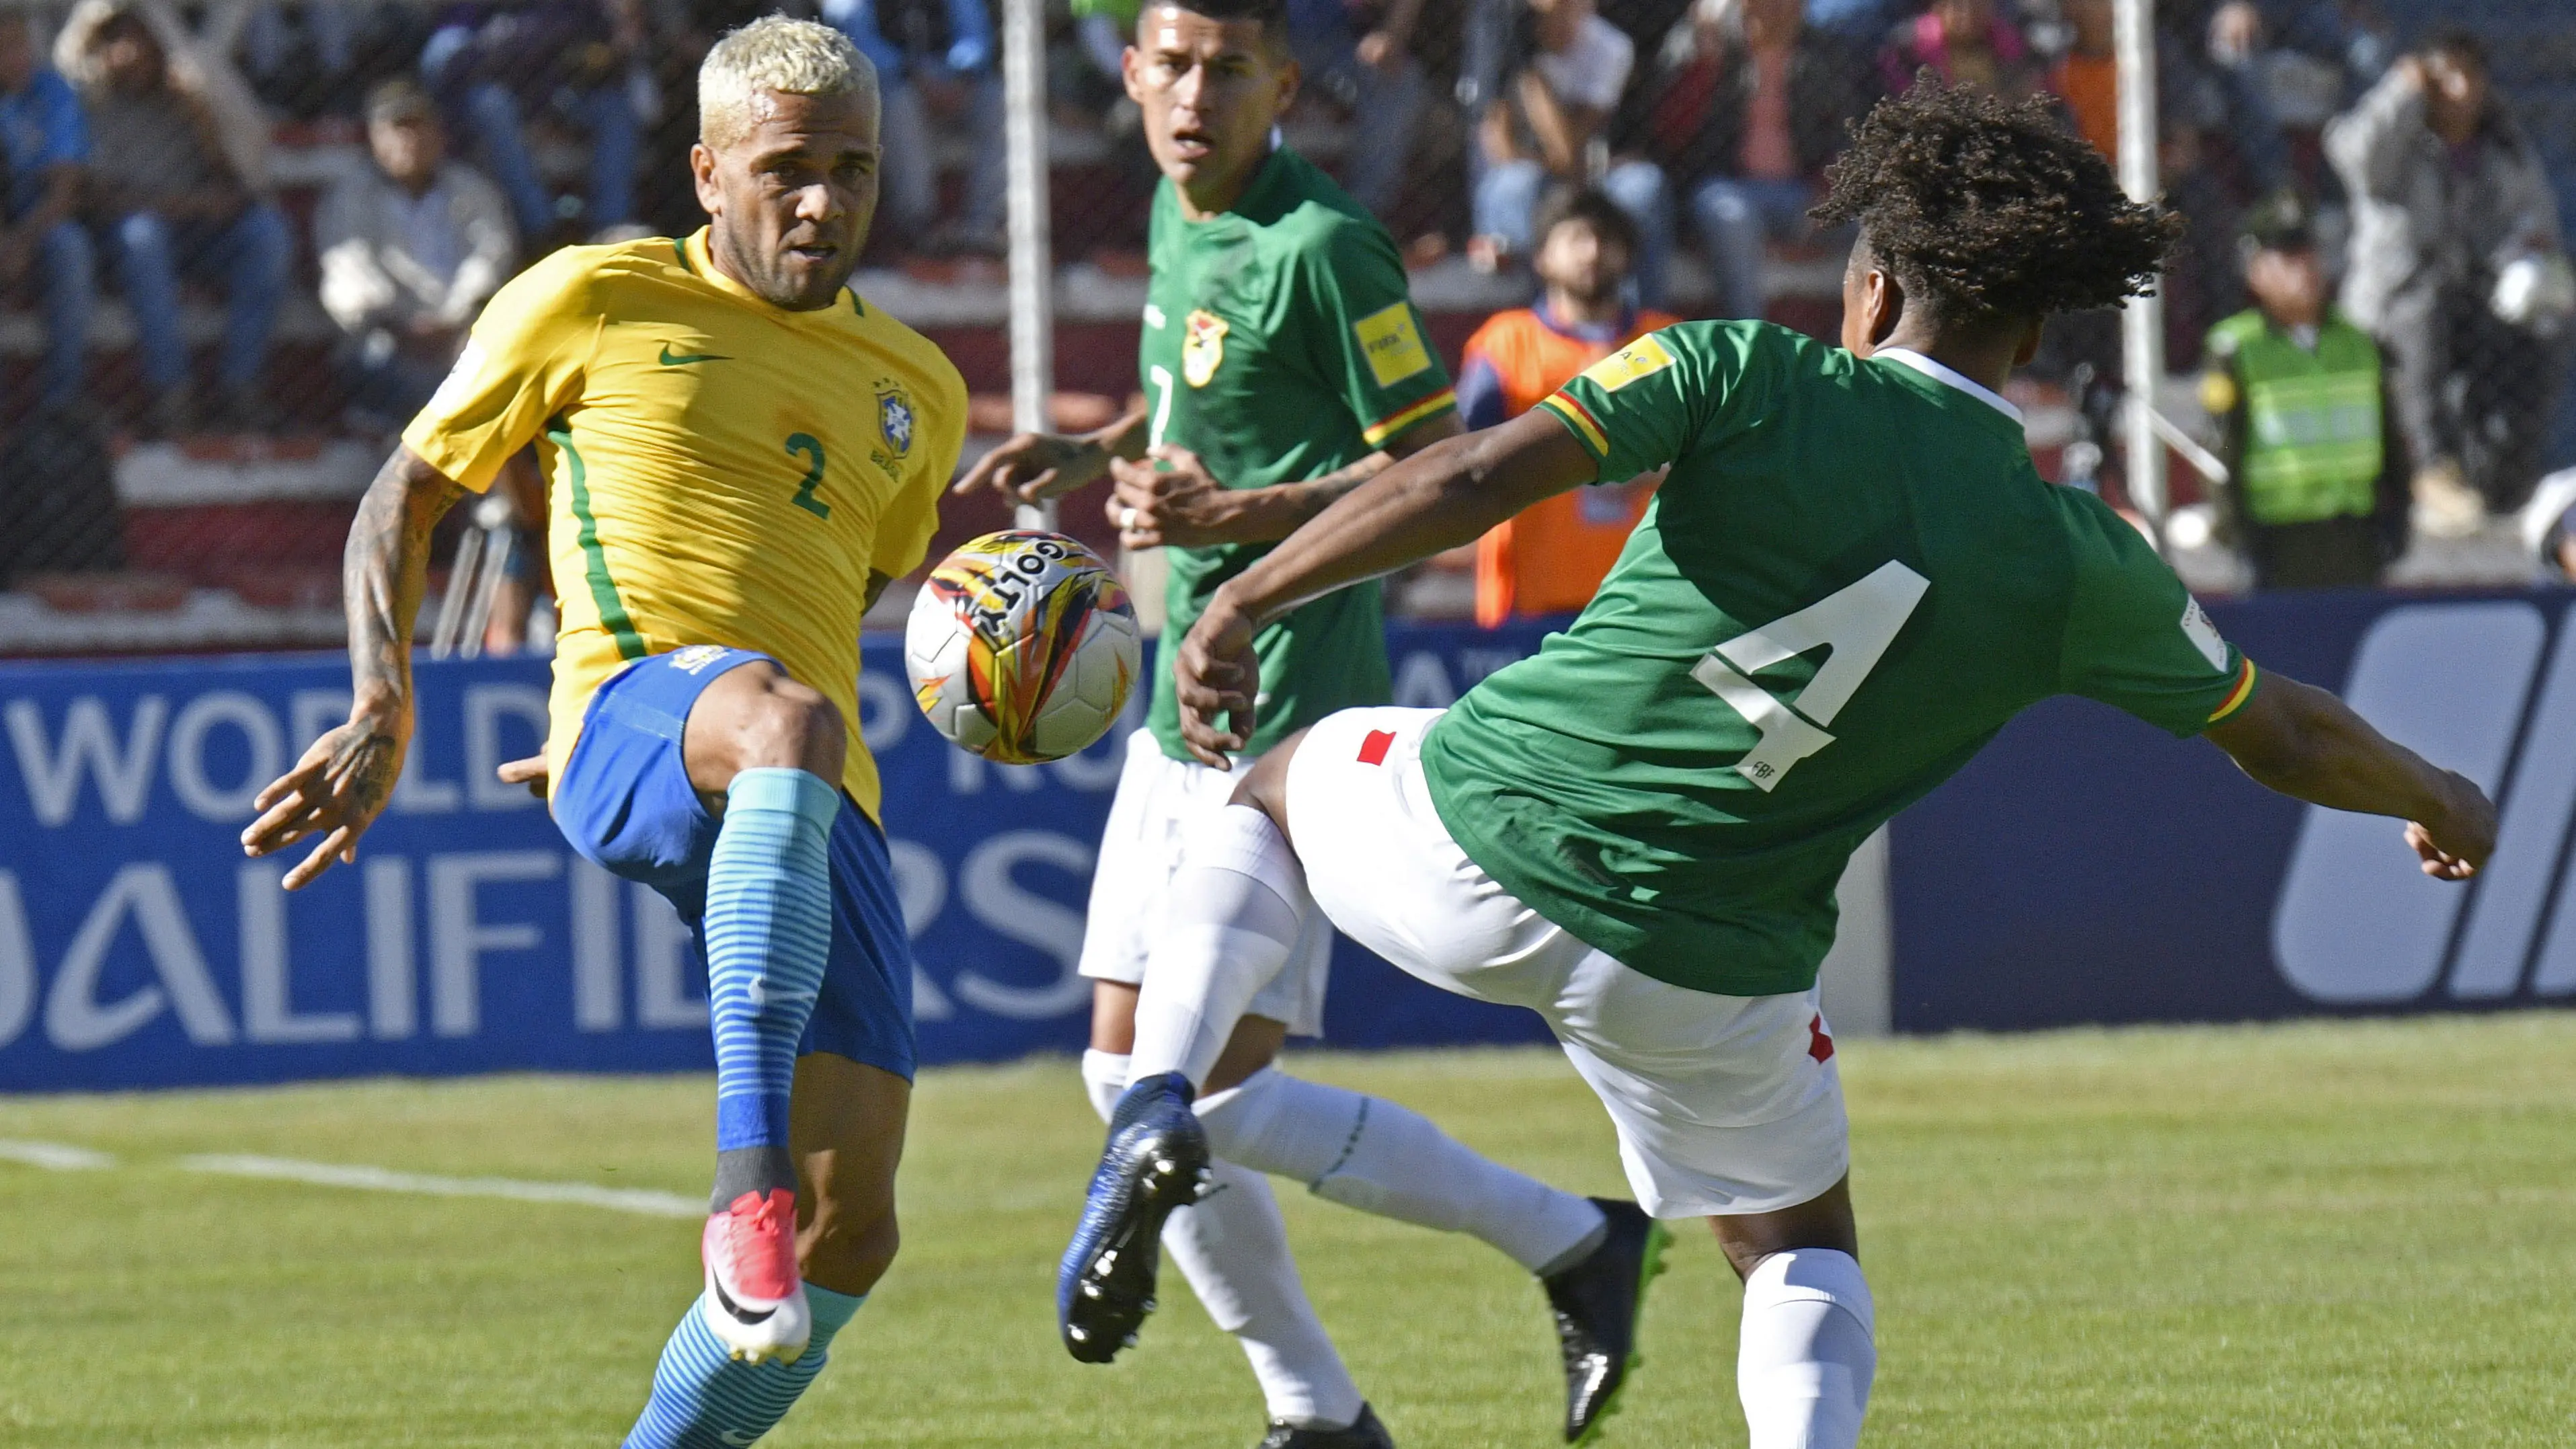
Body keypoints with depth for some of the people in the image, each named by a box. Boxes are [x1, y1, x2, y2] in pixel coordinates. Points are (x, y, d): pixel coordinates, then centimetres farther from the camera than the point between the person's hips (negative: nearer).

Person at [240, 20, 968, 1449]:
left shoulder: (916, 390, 22)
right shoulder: (595, 302, 10)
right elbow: (404, 496, 13)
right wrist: (383, 711, 1)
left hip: (824, 809, 6)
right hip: (630, 709, -6)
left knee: (850, 1234, -6)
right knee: (784, 723, -43)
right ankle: (748, 1171, -53)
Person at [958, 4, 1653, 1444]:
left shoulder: (1323, 247, -16)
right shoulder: (1182, 219, 11)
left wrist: (1234, 517, -25)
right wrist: (1090, 456, 13)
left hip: (1284, 718, -9)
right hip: (1185, 711, 9)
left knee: (1219, 1086, -11)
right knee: (1130, 1076, 8)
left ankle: (1571, 1240, 2)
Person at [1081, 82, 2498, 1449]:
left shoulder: (1750, 376, -6)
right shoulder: (2078, 563, 0)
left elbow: (1473, 478, -16)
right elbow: (2278, 734, 15)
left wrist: (1243, 598, -9)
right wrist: (2435, 798, 35)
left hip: (1476, 838, -1)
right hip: (1709, 973, 1)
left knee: (1276, 784, 31)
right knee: (1804, 1251, 26)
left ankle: (1158, 1103, 9)